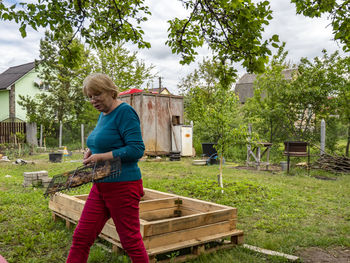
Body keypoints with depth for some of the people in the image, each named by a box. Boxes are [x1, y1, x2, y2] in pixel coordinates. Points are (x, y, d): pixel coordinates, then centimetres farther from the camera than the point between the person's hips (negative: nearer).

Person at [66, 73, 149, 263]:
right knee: (81, 238, 10)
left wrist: (102, 157, -20)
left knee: (131, 242, 5)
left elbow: (136, 149, -20)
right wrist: (91, 150, 8)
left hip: (122, 186, -9)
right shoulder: (103, 114, 13)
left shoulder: (124, 112, -14)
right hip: (101, 185, 9)